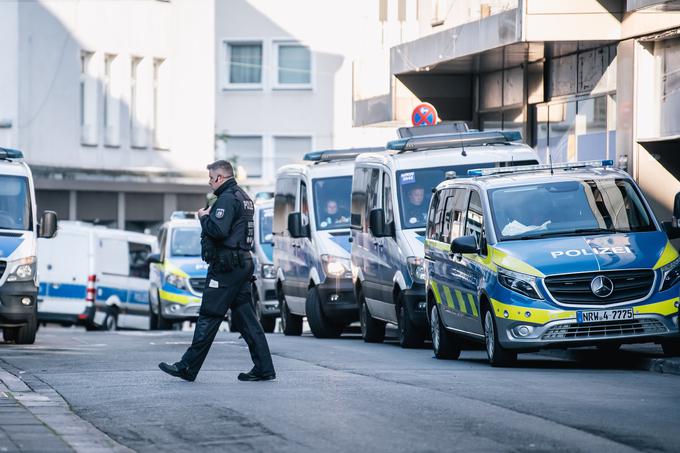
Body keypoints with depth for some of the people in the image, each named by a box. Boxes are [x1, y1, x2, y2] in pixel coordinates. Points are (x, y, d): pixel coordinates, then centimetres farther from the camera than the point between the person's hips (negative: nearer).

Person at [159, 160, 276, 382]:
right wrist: (209, 216, 12)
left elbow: (218, 230, -25)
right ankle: (264, 368, 3)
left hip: (225, 267, -10)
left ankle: (187, 367, -3)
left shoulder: (227, 199, -13)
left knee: (208, 317, -6)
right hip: (243, 263, 10)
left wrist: (204, 218, -6)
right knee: (244, 317, 8)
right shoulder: (243, 197, 19)